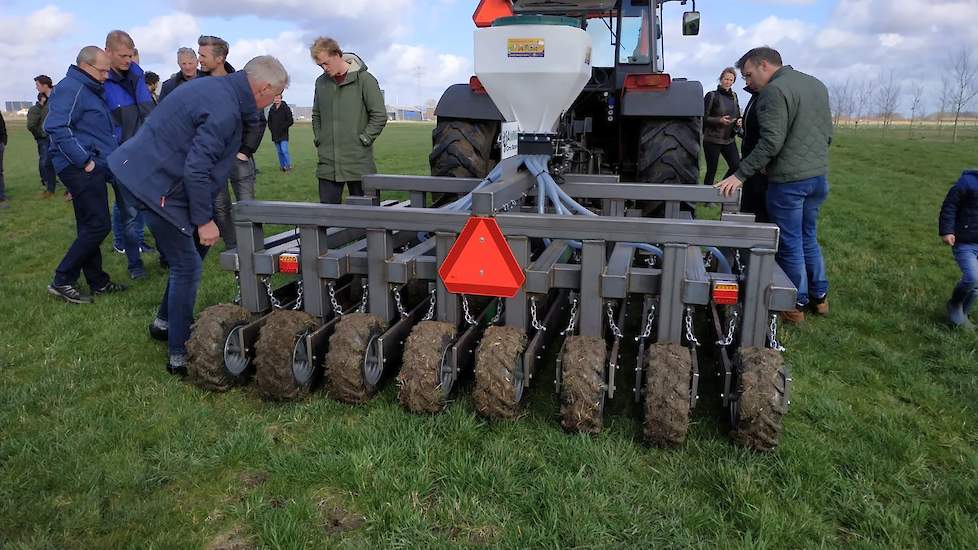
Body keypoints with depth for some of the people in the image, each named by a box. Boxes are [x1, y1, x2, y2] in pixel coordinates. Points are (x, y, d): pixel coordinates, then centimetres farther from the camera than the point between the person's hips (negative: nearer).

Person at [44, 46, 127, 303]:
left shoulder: (89, 89, 20)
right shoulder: (70, 88, -12)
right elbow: (57, 128, -23)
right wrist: (84, 161, -22)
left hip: (93, 169, 10)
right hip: (82, 169, -10)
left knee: (90, 228, 13)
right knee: (97, 226, -10)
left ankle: (97, 281, 20)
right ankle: (62, 281, -2)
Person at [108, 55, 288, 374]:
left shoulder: (219, 86, 7)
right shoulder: (224, 111, -24)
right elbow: (197, 170, -25)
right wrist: (204, 220, -18)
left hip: (144, 167, 10)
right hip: (155, 183, -10)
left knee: (192, 251, 19)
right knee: (187, 266, -5)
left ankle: (166, 323, 33)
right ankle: (179, 356, 3)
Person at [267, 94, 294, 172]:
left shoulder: (285, 108, -4)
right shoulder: (271, 109, 10)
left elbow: (290, 121, -6)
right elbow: (269, 121, 21)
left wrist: (283, 128, -11)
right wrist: (271, 128, 6)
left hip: (283, 134, -5)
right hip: (275, 135, 5)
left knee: (284, 150, -14)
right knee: (279, 152, 8)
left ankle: (288, 166, -6)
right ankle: (283, 166, 15)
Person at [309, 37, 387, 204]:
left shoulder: (364, 79, -4)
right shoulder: (321, 82, 11)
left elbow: (379, 115, -5)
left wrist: (364, 139, -8)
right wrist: (318, 138, 11)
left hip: (358, 162, -4)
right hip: (327, 163, 4)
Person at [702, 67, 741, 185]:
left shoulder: (734, 96, 12)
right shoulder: (712, 95, -5)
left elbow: (737, 115, 20)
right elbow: (704, 118, -7)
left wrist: (739, 121, -2)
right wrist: (719, 120, -21)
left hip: (729, 139, 5)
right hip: (712, 139, -5)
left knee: (736, 165, -7)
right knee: (711, 171, -1)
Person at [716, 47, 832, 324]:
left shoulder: (774, 91, -15)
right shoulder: (817, 85, 13)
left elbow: (771, 142, -23)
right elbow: (828, 134, 17)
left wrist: (740, 175, -23)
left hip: (788, 181, -8)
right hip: (819, 177, 8)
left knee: (790, 244, 4)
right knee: (808, 237, 21)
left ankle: (797, 305, 14)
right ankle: (819, 296, 30)